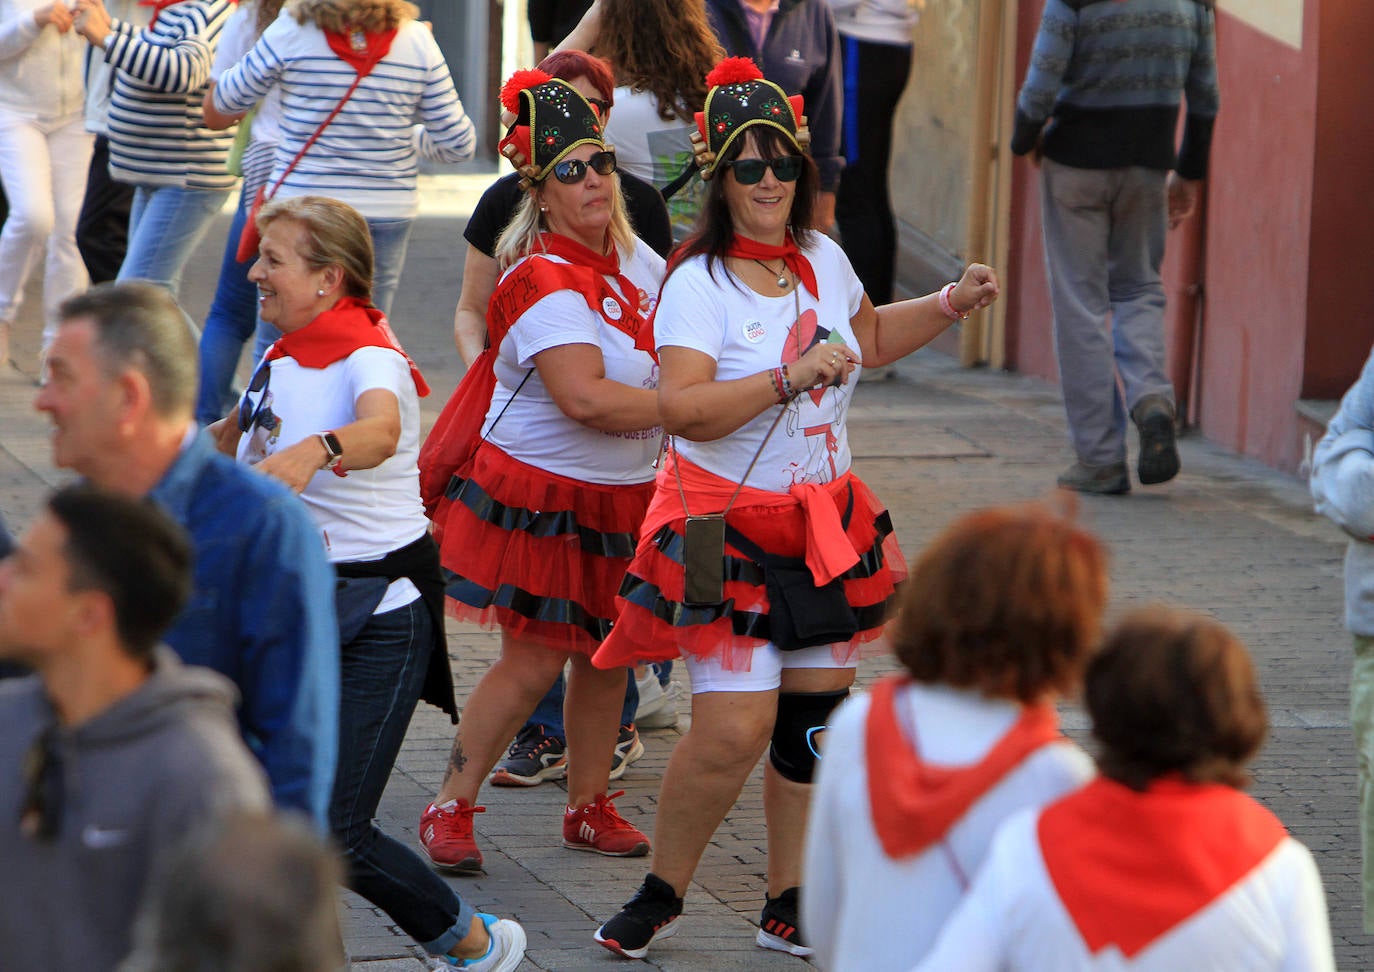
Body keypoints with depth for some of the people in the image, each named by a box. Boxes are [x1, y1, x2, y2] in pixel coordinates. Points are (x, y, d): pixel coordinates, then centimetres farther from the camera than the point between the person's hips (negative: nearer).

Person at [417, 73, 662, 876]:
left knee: (607, 655, 12)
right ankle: (451, 809, 4)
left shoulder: (634, 258, 5)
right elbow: (586, 397, -30)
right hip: (542, 494, -7)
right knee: (535, 662, -7)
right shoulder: (542, 283, -20)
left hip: (624, 495, 7)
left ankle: (589, 807, 26)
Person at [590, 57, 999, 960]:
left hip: (824, 525, 7)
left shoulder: (824, 259, 8)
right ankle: (661, 894, 7)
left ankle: (791, 907, 19)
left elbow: (869, 338, 30)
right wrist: (791, 377, -31)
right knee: (735, 728, -13)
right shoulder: (699, 284, -13)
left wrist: (950, 304, 19)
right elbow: (684, 408, -26)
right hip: (728, 529, -7)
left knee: (815, 719, 7)